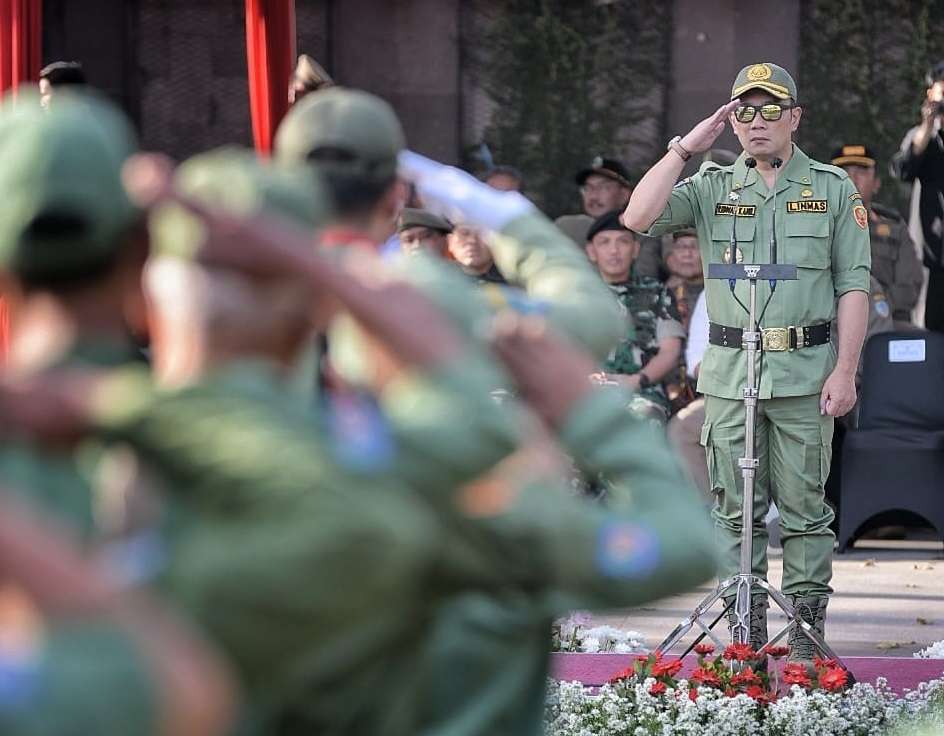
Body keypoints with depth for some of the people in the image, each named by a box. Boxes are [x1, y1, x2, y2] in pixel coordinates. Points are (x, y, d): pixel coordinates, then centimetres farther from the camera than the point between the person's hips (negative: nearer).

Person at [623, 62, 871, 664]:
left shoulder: (833, 189, 5)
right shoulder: (713, 187, 10)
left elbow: (854, 285, 2)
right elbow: (639, 219, -5)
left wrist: (845, 370, -6)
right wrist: (685, 148, -4)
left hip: (805, 372, -2)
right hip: (730, 373, 2)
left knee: (804, 506, 0)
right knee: (736, 508, 4)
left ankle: (808, 627, 5)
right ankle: (744, 630, 9)